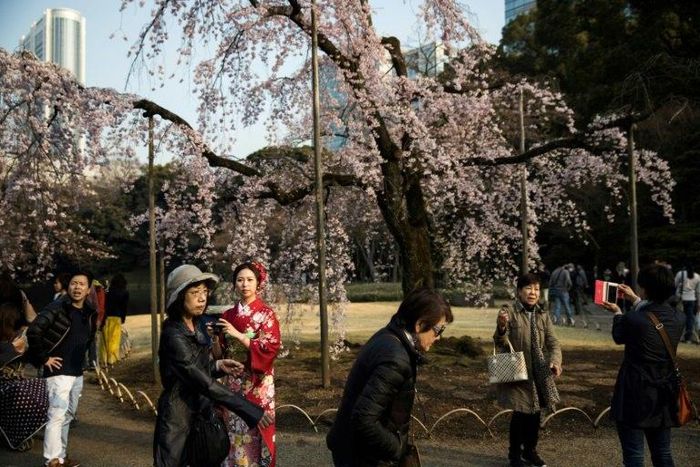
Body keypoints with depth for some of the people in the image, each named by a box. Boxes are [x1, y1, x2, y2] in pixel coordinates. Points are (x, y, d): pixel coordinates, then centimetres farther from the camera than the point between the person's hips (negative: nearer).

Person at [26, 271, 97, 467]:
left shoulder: (89, 313, 8)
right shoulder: (56, 308, -13)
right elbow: (33, 332, -21)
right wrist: (44, 358, -17)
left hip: (77, 373, 8)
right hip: (59, 372, -8)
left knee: (67, 416, 15)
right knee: (57, 416, -9)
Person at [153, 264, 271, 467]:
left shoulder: (197, 327, 3)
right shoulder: (173, 336, -24)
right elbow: (205, 383, -27)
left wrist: (218, 365, -6)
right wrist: (251, 411, -27)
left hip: (202, 412, 8)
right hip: (179, 418, -8)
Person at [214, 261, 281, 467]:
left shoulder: (266, 314, -5)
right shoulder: (228, 315, 8)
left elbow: (271, 348, -15)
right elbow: (221, 353, 9)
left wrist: (238, 335, -17)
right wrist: (214, 337, -10)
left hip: (257, 384, -4)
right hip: (233, 383, 4)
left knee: (256, 432, -1)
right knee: (234, 433, 7)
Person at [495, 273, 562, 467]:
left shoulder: (543, 315, 6)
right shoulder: (509, 312, -8)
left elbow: (552, 342, 2)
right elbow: (500, 343, -11)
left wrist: (555, 360, -18)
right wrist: (501, 327, -33)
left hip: (539, 374, 5)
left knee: (535, 413, 12)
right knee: (520, 414, -4)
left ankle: (530, 450, 33)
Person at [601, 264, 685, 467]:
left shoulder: (633, 319, -23)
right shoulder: (678, 318, -5)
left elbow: (619, 337, 0)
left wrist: (617, 313, 17)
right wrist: (635, 300, 29)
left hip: (636, 397, -6)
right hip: (664, 396, 6)